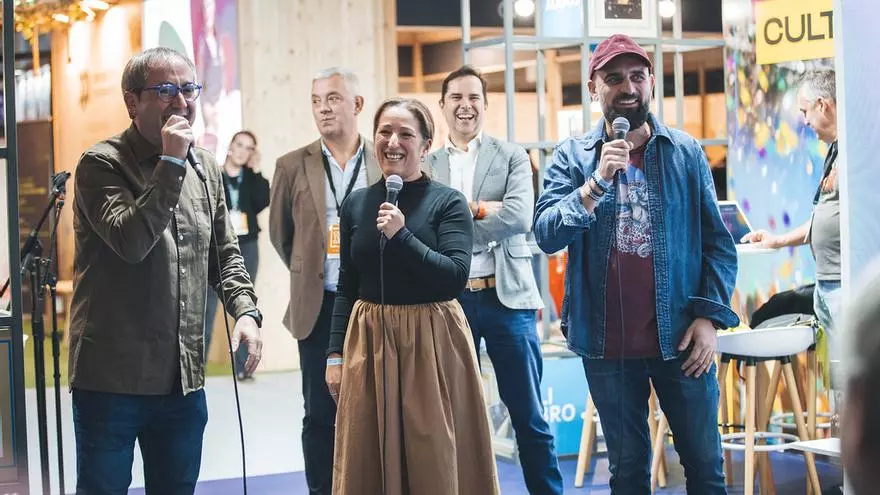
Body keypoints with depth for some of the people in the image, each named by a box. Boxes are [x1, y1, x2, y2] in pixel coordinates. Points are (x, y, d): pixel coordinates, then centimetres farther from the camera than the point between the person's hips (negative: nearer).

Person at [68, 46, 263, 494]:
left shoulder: (205, 168, 10)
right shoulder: (101, 164, -9)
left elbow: (224, 254, 17)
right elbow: (130, 242, -23)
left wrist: (245, 309, 0)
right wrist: (171, 163, -21)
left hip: (184, 376, 5)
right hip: (112, 377, -5)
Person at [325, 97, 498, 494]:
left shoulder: (448, 203, -4)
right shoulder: (357, 204, 7)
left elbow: (456, 277, -14)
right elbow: (346, 286, 11)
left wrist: (401, 235, -20)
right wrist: (336, 353, 6)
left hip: (432, 342, -3)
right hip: (369, 341, 3)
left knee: (436, 460, 1)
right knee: (369, 461, 7)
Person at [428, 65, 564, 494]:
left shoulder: (512, 157, 4)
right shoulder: (427, 166, 8)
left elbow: (520, 217, -12)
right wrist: (478, 209, -13)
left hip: (506, 297, -1)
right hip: (450, 301, 2)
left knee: (528, 415, 3)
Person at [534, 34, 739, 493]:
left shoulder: (686, 151, 1)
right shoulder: (571, 156, 0)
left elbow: (717, 241, 1)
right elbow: (546, 235, -11)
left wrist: (709, 316, -8)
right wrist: (597, 183, -21)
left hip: (680, 338, 0)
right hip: (608, 344, 0)